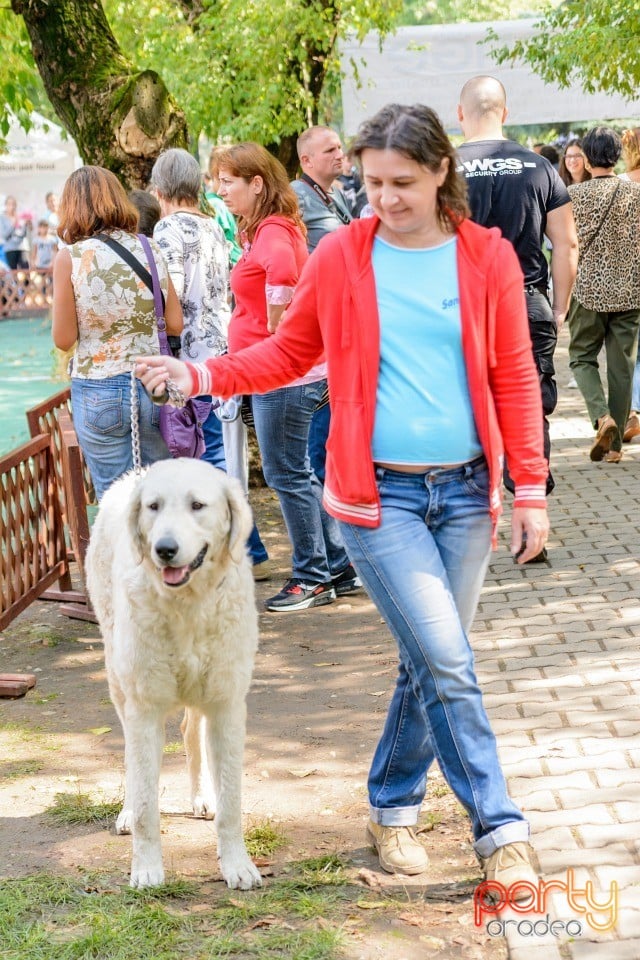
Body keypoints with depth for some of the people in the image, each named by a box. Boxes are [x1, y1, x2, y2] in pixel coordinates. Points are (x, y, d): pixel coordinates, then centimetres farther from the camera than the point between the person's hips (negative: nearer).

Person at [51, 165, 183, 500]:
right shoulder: (150, 250, 1)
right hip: (153, 385, 3)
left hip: (99, 393, -3)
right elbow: (175, 324, 5)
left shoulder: (69, 258, -9)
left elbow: (64, 339, -5)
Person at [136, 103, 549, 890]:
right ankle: (500, 828, 1)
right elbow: (288, 353, 9)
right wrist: (202, 376, -5)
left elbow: (514, 379, 3)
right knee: (446, 662, -10)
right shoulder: (340, 256, -1)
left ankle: (393, 805, 30)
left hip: (466, 491, 2)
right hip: (378, 493, -2)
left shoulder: (487, 257, 1)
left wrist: (530, 490, 0)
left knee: (432, 663, 10)